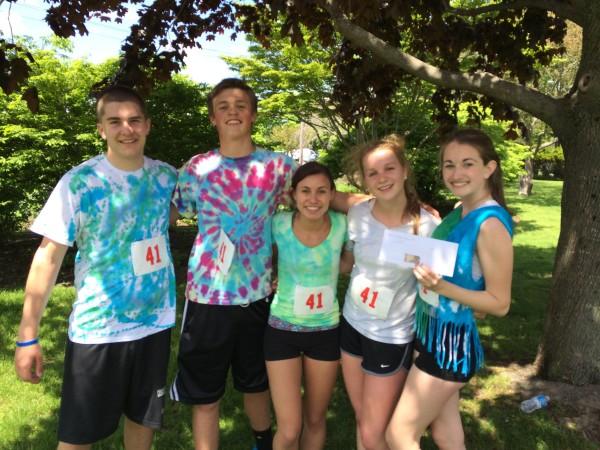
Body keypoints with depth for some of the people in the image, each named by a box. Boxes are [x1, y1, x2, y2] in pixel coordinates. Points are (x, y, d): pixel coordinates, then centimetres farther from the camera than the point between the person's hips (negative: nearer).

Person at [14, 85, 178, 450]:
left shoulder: (167, 176, -2)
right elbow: (48, 256, -11)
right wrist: (28, 336, -12)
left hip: (156, 322, 3)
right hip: (96, 329, -3)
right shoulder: (79, 183, -12)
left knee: (143, 417, 19)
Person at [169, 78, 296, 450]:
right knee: (205, 397, 9)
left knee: (257, 384, 21)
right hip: (208, 296, -1)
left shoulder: (280, 166, -1)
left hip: (259, 295, 1)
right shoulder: (195, 169, -2)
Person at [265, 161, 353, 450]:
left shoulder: (342, 225, -13)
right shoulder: (279, 224, -15)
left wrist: (319, 270, -7)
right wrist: (286, 276, -11)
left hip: (327, 332, 2)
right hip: (283, 331, -1)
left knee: (315, 419, 19)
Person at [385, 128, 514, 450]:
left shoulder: (491, 223, -21)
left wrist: (441, 287, -28)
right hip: (434, 335, 8)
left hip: (452, 342, -8)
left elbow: (499, 303, -18)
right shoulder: (458, 212, 5)